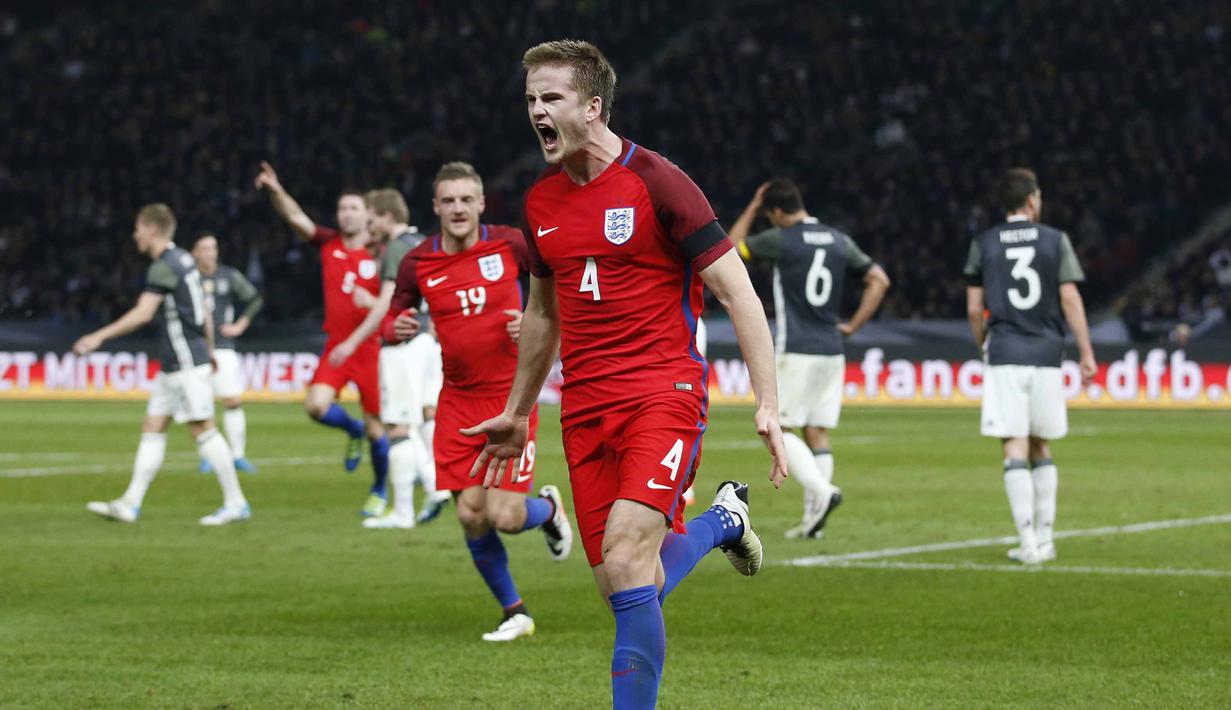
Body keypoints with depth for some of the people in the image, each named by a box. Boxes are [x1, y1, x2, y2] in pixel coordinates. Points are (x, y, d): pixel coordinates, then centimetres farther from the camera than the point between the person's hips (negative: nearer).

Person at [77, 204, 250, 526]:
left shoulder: (164, 267, -15)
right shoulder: (183, 260, 14)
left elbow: (142, 314, -24)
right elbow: (204, 310, 21)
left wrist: (99, 337, -24)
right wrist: (209, 348, 30)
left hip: (185, 363, -10)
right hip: (173, 365, 10)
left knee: (202, 429, -7)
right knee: (152, 427, 8)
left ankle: (236, 503, -3)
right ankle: (131, 502, 8)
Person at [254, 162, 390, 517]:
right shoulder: (329, 244, 6)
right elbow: (296, 218, -2)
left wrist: (353, 342, -20)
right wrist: (275, 190, -20)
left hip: (370, 348, -4)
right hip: (336, 346, 4)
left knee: (375, 427, -1)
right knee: (317, 405, -18)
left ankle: (379, 492, 22)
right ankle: (353, 432, 16)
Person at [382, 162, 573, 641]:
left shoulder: (510, 244, -6)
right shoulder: (417, 264, -2)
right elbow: (392, 321, 9)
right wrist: (396, 328, -15)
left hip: (511, 395, -2)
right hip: (458, 400, 3)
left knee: (505, 517, -12)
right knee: (471, 516, -3)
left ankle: (548, 508, 26)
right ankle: (513, 613, 18)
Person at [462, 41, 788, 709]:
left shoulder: (655, 182, -8)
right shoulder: (541, 202, 11)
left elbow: (737, 292, -8)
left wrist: (768, 405, -14)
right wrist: (516, 415, 31)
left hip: (664, 393, -6)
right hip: (584, 406, 6)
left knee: (625, 560, -23)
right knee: (618, 582, 2)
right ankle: (722, 520, 30)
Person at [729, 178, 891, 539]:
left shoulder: (781, 240, -7)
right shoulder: (839, 241, 8)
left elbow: (732, 247, 8)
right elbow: (879, 281, 8)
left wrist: (753, 206, 17)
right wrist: (852, 326, 11)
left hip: (796, 352, -6)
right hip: (832, 351, 6)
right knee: (818, 432, 8)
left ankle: (821, 491, -20)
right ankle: (813, 519, 5)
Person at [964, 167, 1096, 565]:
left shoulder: (984, 245, 5)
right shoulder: (1056, 241, 3)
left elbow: (974, 309, 6)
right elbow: (1070, 299, -1)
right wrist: (1086, 353, 3)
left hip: (1005, 354, -1)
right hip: (1046, 353, 1)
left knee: (1015, 448, -4)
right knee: (1041, 446, 14)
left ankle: (1028, 542, -11)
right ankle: (1044, 538, 13)